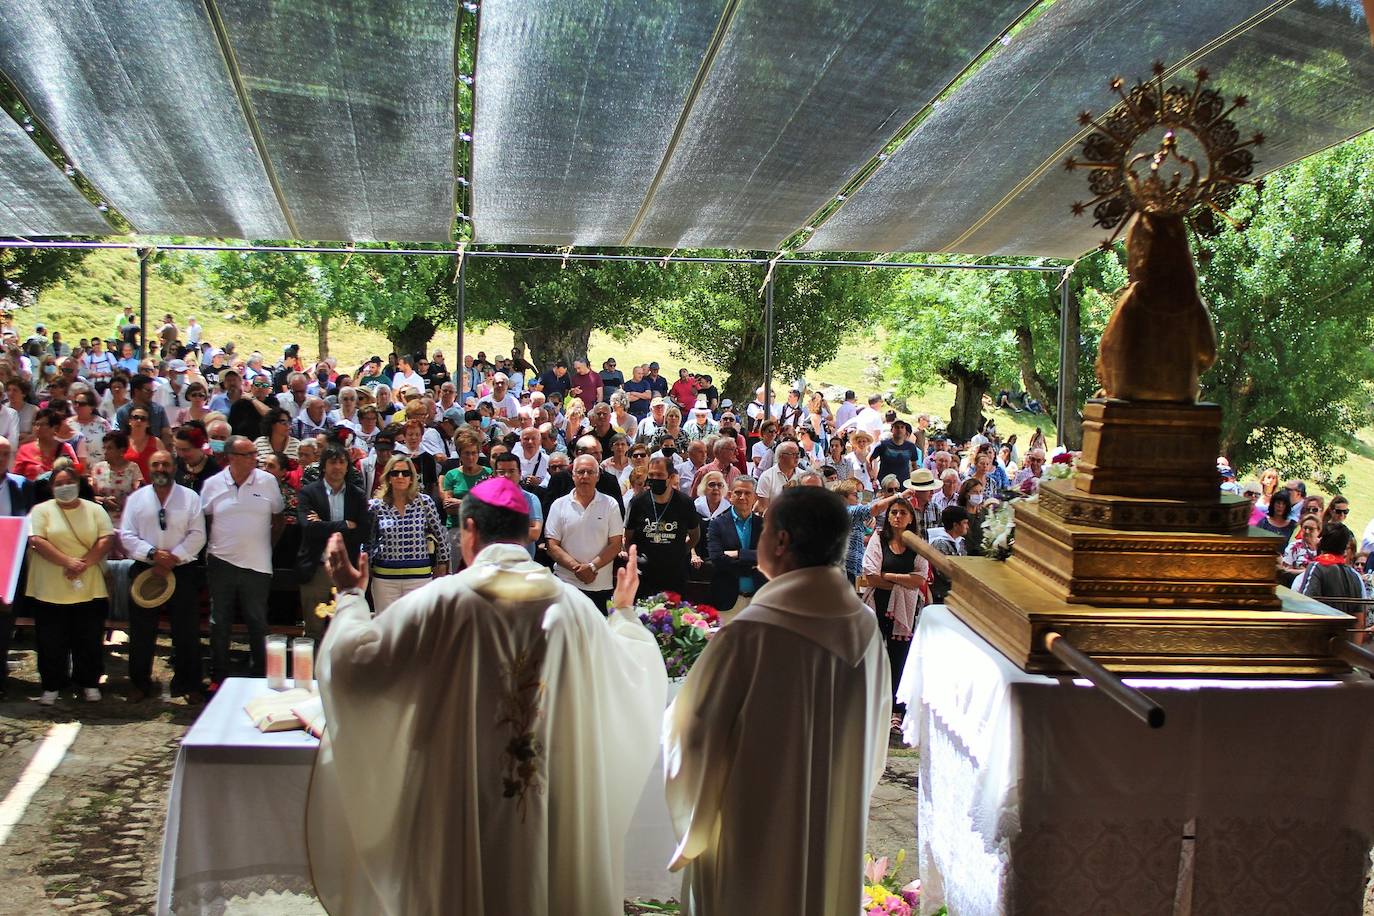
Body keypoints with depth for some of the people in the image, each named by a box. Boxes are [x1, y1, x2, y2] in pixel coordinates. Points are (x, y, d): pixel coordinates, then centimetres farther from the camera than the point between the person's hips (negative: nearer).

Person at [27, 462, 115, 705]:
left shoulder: (94, 510, 8)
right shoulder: (42, 510, 3)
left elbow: (107, 539, -2)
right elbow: (37, 541, -10)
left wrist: (84, 563, -15)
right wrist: (68, 562, -18)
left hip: (89, 591, 1)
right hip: (50, 592, -1)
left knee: (90, 641, 7)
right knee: (51, 643, 7)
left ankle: (89, 683, 22)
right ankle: (51, 686, 21)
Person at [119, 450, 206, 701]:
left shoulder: (190, 497, 2)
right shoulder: (136, 498, 6)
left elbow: (197, 535, -4)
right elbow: (126, 535, 0)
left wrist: (174, 557, -15)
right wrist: (153, 554, -15)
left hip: (183, 571, -1)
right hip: (144, 570, 1)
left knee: (187, 632, 3)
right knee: (141, 632, 8)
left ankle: (188, 684, 15)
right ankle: (139, 684, 21)